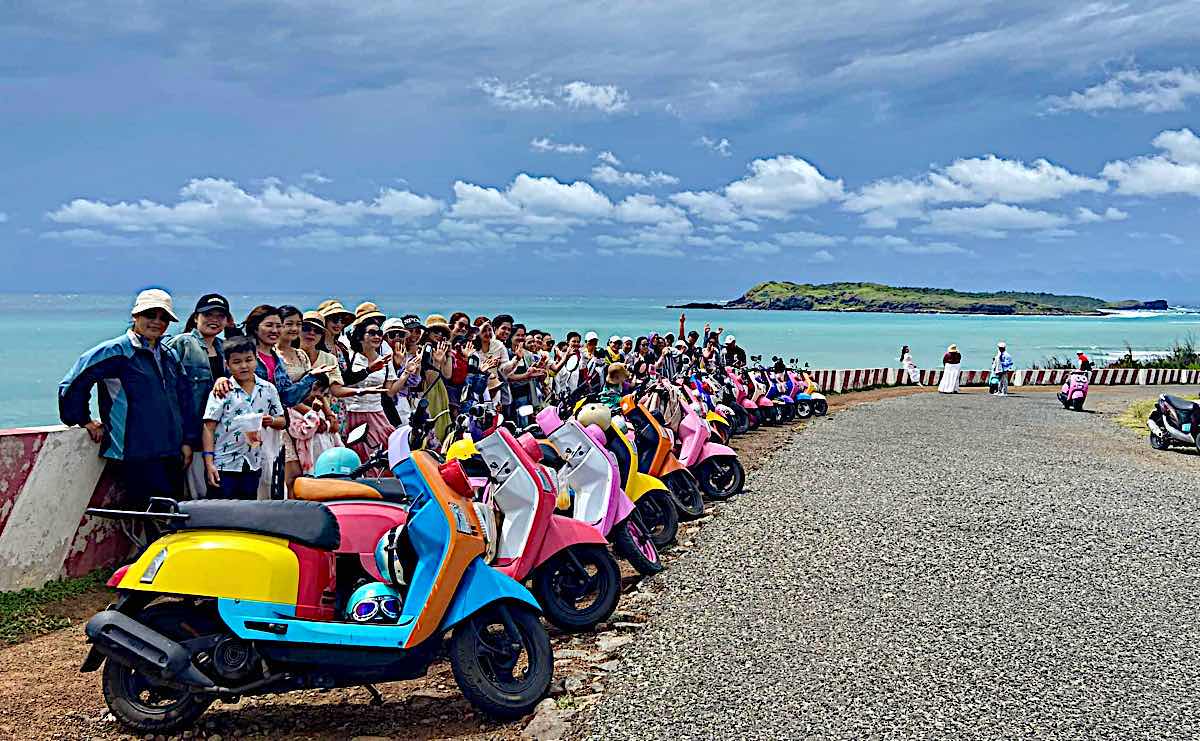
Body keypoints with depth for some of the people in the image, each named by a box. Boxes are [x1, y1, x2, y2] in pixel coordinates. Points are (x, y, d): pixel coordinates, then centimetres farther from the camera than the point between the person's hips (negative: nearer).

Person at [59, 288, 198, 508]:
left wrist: (188, 440, 16)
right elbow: (73, 384, -6)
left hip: (172, 455, 7)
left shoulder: (170, 356, 18)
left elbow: (185, 400, 22)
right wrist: (84, 420, -1)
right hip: (136, 456, -7)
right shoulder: (115, 352, -5)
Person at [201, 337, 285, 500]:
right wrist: (209, 463, -13)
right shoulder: (222, 391, -5)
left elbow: (282, 422, 11)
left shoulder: (268, 389, 5)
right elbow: (209, 427, -7)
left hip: (253, 465, 3)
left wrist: (271, 421, -12)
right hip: (224, 466, -3)